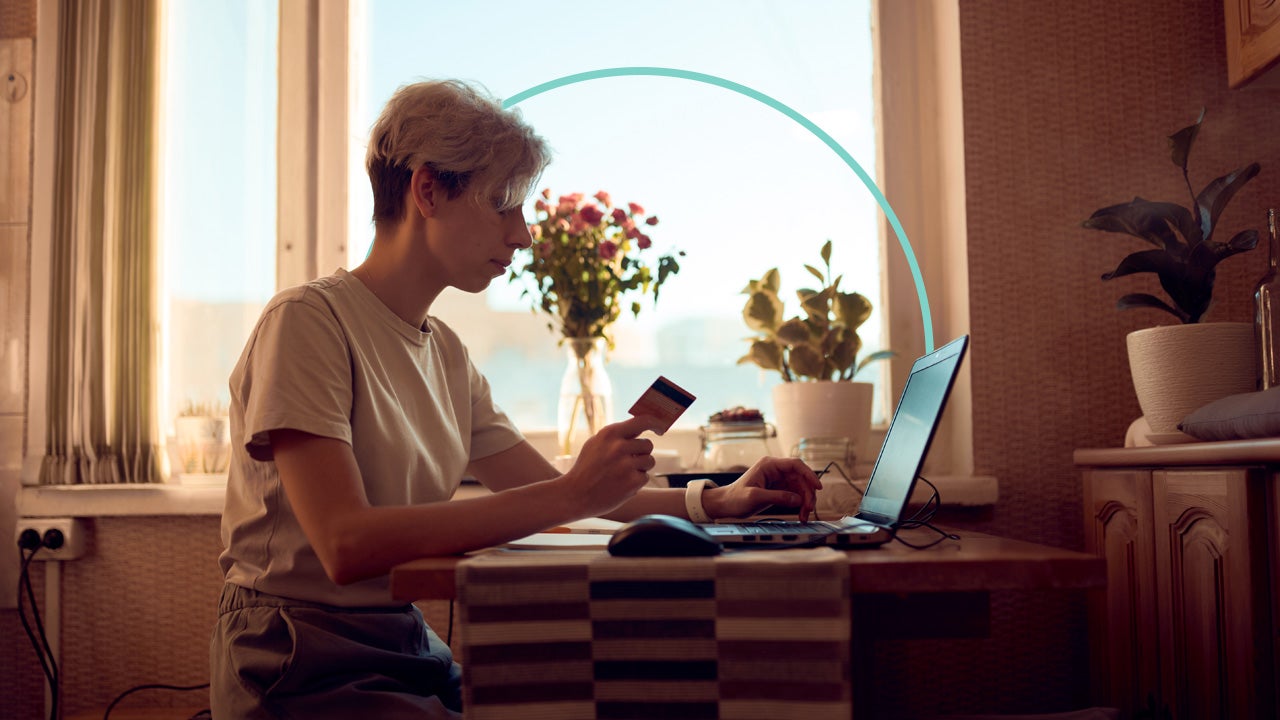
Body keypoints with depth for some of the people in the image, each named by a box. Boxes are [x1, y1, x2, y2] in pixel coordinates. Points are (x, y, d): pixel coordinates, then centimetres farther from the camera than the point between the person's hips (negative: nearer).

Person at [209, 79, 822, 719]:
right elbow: (346, 547, -25)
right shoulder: (306, 320, -13)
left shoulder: (446, 353, 11)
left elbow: (551, 494, 14)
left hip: (412, 653, 7)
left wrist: (715, 502, 2)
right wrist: (571, 495, -27)